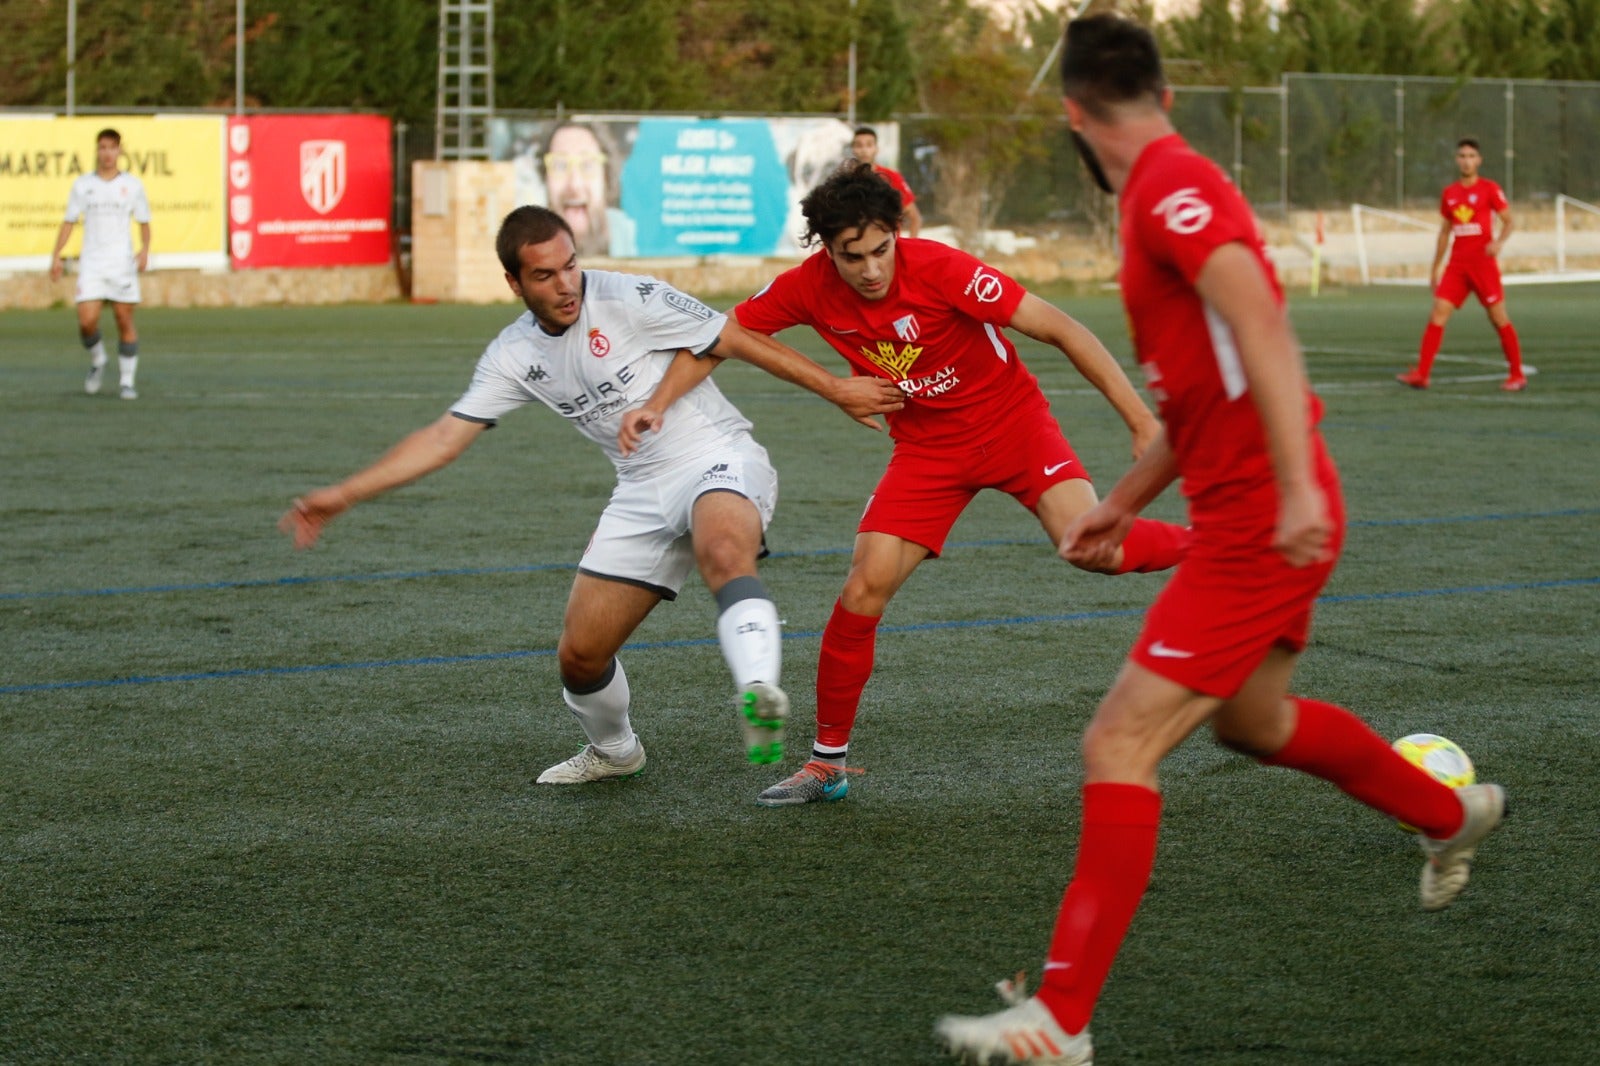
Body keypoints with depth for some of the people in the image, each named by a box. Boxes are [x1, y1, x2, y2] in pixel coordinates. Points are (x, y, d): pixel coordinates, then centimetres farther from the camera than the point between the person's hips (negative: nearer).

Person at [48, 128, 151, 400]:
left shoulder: (132, 184, 4)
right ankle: (97, 362, 19)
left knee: (125, 322, -2)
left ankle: (127, 382, 7)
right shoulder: (82, 185, 6)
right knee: (87, 321, -11)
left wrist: (145, 250, -10)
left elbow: (144, 222, 8)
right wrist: (56, 255, 0)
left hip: (123, 264, 0)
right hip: (91, 263, 1)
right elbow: (69, 222, 10)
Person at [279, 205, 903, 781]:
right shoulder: (515, 356, 4)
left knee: (723, 552, -41)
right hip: (643, 491, 6)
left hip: (719, 460, -6)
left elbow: (737, 340, -7)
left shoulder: (628, 299, -12)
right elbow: (445, 437, 7)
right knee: (580, 655, 4)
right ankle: (612, 751, 36)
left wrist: (836, 390, -5)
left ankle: (759, 693, -63)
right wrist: (341, 497, 2)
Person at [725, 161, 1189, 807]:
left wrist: (1142, 421, -26)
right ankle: (827, 762, 6)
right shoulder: (809, 287, -14)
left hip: (1010, 419, -3)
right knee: (863, 591, -9)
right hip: (927, 446, 3)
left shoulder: (940, 269, -26)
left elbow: (1060, 331, -24)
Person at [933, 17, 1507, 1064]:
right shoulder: (1175, 185, 14)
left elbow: (1261, 324, -29)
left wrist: (1297, 486, -36)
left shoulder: (1171, 185, -16)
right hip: (1247, 516, 10)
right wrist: (1124, 502, 27)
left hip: (1259, 527, -10)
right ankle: (1453, 815, 52)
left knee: (1119, 745, -11)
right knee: (1253, 718, 31)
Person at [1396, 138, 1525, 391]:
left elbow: (1509, 222, -2)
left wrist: (1499, 241, -23)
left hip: (1483, 263, -4)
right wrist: (1436, 266, 20)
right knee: (1437, 315, -6)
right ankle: (1421, 374, -7)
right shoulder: (1449, 193, 12)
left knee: (1499, 318, -2)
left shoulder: (1490, 189, -2)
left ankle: (1517, 375, 8)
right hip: (1456, 264, 4)